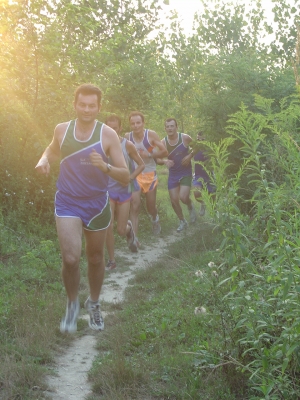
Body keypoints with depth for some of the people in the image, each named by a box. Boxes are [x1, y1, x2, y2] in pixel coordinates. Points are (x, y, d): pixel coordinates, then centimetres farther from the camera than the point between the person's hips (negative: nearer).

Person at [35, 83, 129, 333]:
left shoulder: (108, 135, -11)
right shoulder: (61, 130, -3)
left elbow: (125, 177, -11)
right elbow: (52, 151, 20)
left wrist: (105, 166, -30)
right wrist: (44, 161, -4)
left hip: (97, 205, 0)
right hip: (67, 204, 0)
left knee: (96, 258, 14)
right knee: (71, 258, -15)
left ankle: (94, 303, 40)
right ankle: (72, 303, 12)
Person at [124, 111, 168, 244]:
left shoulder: (151, 135, -11)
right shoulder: (127, 137, -9)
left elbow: (164, 152, -8)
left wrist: (149, 155, -21)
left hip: (150, 174, 0)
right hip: (134, 174, 0)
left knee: (151, 206, 13)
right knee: (134, 206, -13)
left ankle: (155, 219, 48)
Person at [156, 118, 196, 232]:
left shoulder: (185, 138, -13)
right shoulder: (163, 142, -9)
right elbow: (157, 159, -6)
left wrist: (190, 156, -13)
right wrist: (165, 161, -27)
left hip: (186, 173, -3)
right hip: (173, 174, 3)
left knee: (183, 197, -18)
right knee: (174, 200, 3)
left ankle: (190, 206, 18)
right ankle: (182, 221, 25)